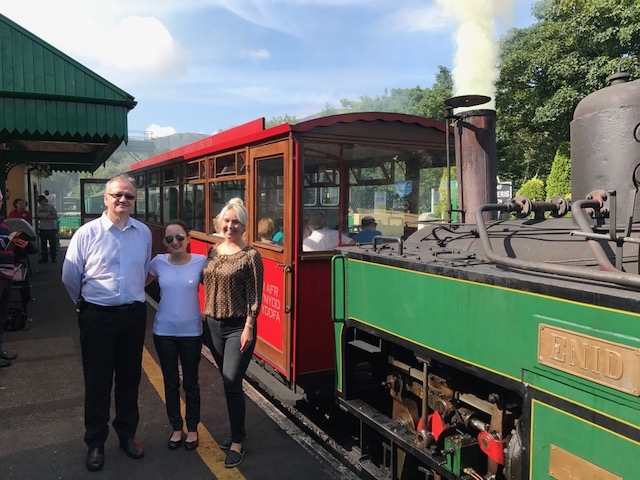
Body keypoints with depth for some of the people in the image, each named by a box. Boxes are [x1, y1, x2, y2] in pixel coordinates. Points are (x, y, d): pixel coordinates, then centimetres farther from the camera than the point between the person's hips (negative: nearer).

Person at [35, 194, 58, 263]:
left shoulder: (51, 207, -5)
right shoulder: (39, 208, 11)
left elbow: (55, 216, -8)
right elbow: (37, 216, 16)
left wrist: (47, 217, -20)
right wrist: (38, 217, -7)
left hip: (51, 228, -6)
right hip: (42, 228, 6)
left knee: (52, 244, -2)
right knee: (43, 244, 8)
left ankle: (53, 258, 4)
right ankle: (44, 258, 16)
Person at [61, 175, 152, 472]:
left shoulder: (144, 233, 1)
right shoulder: (87, 233, -9)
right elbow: (70, 277, 0)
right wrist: (87, 304, 11)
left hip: (134, 315, 3)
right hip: (98, 317, -2)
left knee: (130, 378, 14)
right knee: (97, 381, 8)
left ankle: (127, 434, 33)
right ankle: (95, 443, 26)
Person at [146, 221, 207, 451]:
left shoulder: (201, 261, -10)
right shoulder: (158, 262, -4)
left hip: (191, 331, -2)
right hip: (164, 332, 2)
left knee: (190, 382, 11)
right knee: (171, 382, 14)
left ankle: (192, 429, 29)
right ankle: (176, 428, 31)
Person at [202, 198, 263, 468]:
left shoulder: (251, 256, -11)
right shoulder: (213, 252, 7)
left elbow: (255, 297, -12)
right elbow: (206, 282, 13)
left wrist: (249, 327, -16)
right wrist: (205, 317, 9)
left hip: (238, 327, -6)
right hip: (214, 325, 6)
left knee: (232, 384, -6)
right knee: (228, 382, 16)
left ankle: (237, 442, 10)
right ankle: (238, 430, 33)